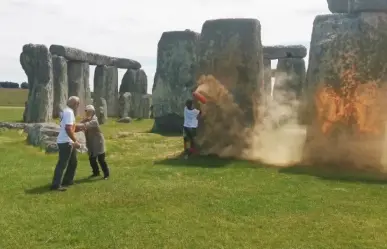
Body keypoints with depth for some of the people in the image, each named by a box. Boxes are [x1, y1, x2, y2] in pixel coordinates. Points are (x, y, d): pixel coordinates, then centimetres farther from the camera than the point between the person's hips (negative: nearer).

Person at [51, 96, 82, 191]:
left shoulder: (68, 111, 17)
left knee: (73, 162, 19)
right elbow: (68, 128, -27)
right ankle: (56, 185, -5)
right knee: (62, 164, -8)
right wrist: (75, 141, -25)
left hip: (68, 142, 11)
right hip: (65, 142, -11)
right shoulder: (69, 112, -16)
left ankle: (67, 180, 28)